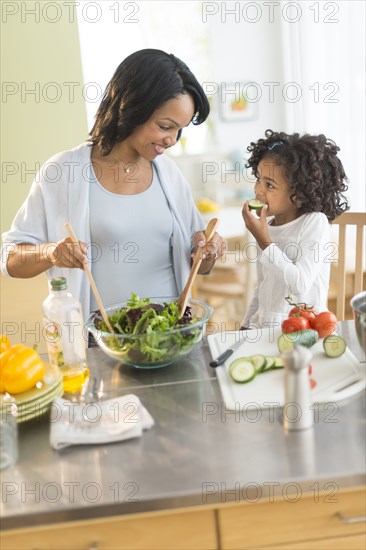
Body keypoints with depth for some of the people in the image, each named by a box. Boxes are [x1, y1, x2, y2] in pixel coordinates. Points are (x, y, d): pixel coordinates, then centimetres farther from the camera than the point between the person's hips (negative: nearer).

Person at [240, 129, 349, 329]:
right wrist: (245, 326, 14)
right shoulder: (265, 226, 7)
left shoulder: (315, 222, -10)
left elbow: (300, 284, -20)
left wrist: (264, 241, -17)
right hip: (262, 326, 5)